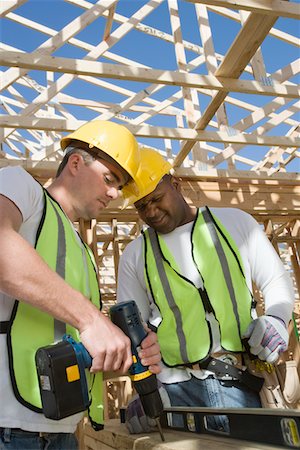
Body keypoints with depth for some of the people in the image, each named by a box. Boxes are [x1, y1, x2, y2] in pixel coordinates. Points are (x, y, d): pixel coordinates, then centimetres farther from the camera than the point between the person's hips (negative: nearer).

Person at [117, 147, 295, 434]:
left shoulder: (234, 221, 6)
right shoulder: (134, 256, 7)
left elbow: (276, 280, 11)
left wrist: (276, 317, -9)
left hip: (243, 382, 0)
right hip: (177, 389, 1)